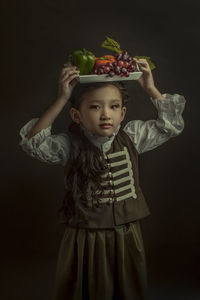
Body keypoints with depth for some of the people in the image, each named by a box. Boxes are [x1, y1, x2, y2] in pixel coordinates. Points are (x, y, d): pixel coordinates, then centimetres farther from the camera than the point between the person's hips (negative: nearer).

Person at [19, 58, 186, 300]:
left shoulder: (131, 138, -3)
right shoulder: (71, 146, -12)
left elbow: (171, 125, 1)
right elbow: (32, 143, -25)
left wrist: (151, 89, -8)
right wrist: (61, 100, -28)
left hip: (127, 237, 3)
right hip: (85, 240, -2)